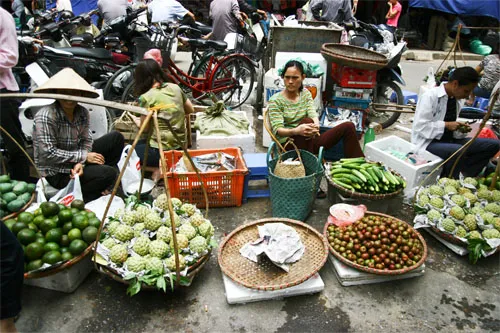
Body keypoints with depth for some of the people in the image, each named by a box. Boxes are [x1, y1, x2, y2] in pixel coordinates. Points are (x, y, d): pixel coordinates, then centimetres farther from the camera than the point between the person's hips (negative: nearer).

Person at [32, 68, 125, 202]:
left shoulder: (82, 113, -4)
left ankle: (107, 184, 9)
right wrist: (83, 157, -21)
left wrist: (81, 163, -20)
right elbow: (48, 153, -25)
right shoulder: (45, 117, -23)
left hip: (75, 162, 7)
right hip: (56, 172, -7)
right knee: (108, 174, -23)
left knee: (116, 137, 2)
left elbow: (86, 140, -1)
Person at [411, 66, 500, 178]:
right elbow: (420, 126, -20)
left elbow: (451, 127, 17)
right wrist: (446, 125, -20)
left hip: (450, 140, 8)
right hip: (429, 142, -8)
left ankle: (466, 176, -6)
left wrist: (460, 128, -4)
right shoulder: (430, 96, -15)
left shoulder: (457, 99, 8)